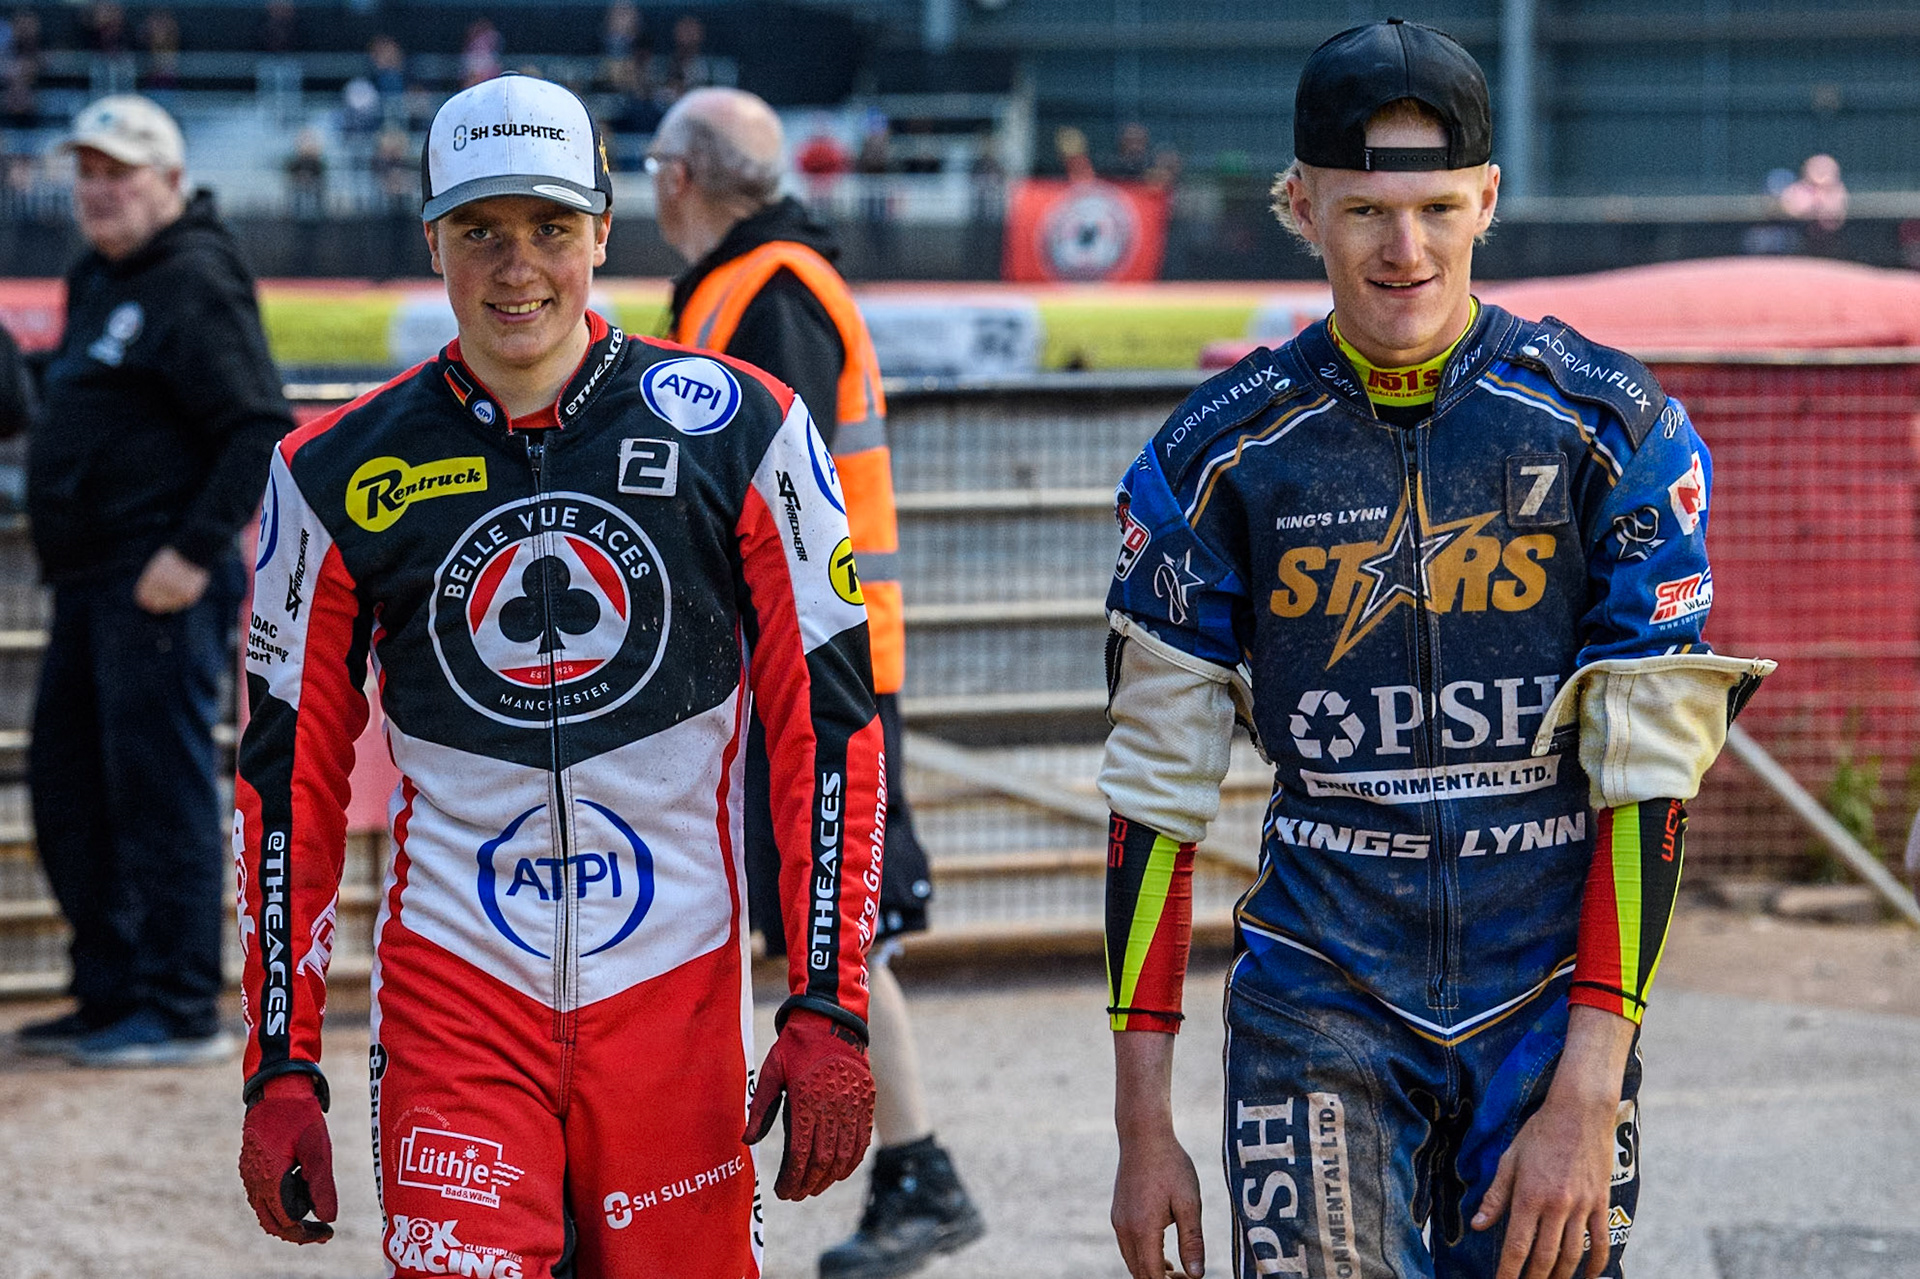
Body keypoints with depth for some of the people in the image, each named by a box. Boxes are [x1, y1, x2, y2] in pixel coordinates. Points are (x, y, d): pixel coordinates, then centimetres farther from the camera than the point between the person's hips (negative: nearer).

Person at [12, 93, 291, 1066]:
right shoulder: (97, 281, 17)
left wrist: (195, 550, -22)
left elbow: (263, 431, -18)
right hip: (89, 583, 10)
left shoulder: (194, 288, -12)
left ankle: (182, 1011, -3)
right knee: (66, 784, 13)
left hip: (162, 583, -10)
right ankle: (111, 995, 22)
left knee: (159, 785, -8)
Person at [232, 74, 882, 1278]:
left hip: (676, 990, 0)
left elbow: (830, 725, 1)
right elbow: (291, 780, 7)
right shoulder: (340, 475, 2)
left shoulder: (736, 431, 0)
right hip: (455, 987, 0)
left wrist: (831, 1010, -5)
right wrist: (281, 1069, 3)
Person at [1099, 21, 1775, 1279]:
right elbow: (1159, 792, 3)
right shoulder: (1220, 455, 0)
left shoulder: (1614, 432, -4)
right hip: (1322, 998, 0)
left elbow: (1648, 784, -6)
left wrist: (1586, 1099, -13)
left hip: (1552, 996, 0)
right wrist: (1144, 1126, -1)